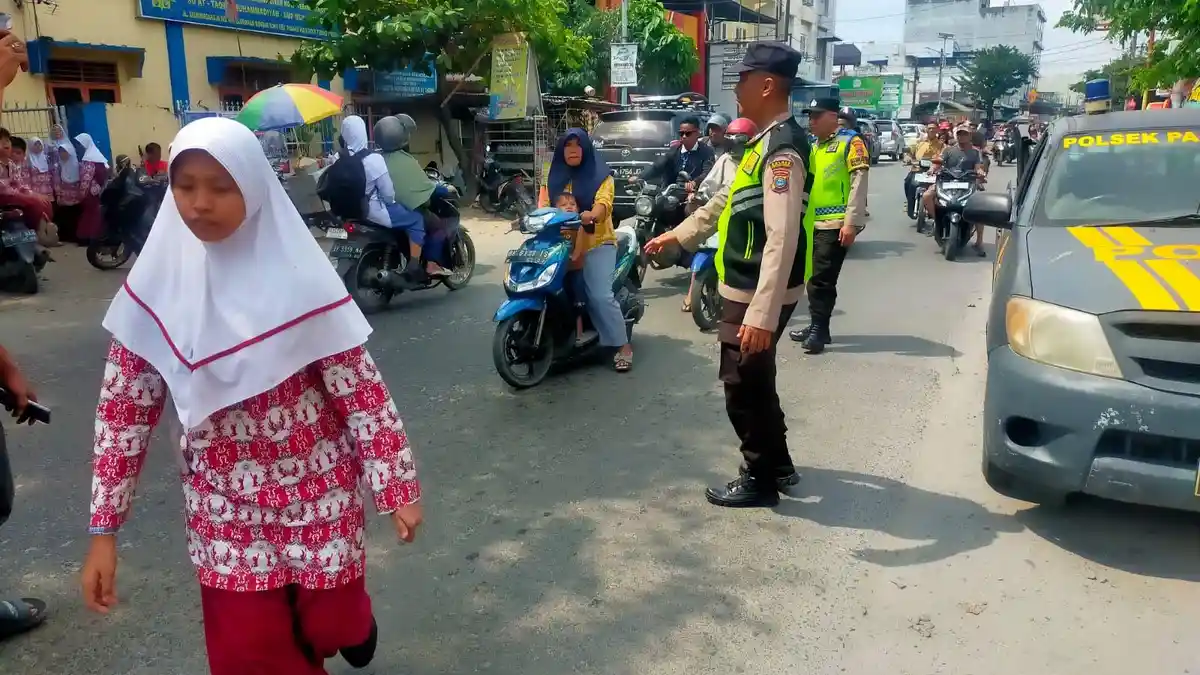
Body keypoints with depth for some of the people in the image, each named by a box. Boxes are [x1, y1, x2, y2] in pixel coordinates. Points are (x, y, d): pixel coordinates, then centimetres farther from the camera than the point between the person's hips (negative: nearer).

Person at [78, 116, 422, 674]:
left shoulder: (299, 280, -17)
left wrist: (397, 487, -9)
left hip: (318, 489, -2)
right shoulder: (156, 284, -10)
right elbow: (125, 407, -3)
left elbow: (361, 389, -12)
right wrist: (103, 529, -3)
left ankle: (351, 618, 50)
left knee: (329, 621, 13)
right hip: (223, 503, 2)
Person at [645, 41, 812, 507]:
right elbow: (729, 201, 24)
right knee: (755, 382, 22)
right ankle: (778, 464, 37)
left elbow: (783, 239, -29)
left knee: (745, 388, 4)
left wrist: (761, 315, -32)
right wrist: (678, 235, 27)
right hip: (745, 289, 10)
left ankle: (760, 480, 21)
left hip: (757, 295, -10)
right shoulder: (768, 140, 11)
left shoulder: (783, 147, -22)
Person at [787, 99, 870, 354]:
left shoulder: (850, 142, -5)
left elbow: (858, 183, -13)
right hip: (814, 223, 8)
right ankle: (816, 326, 22)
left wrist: (851, 222, -20)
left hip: (836, 224, -8)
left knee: (822, 278, -9)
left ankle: (819, 330, -2)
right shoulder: (813, 148, 19)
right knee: (814, 278, 13)